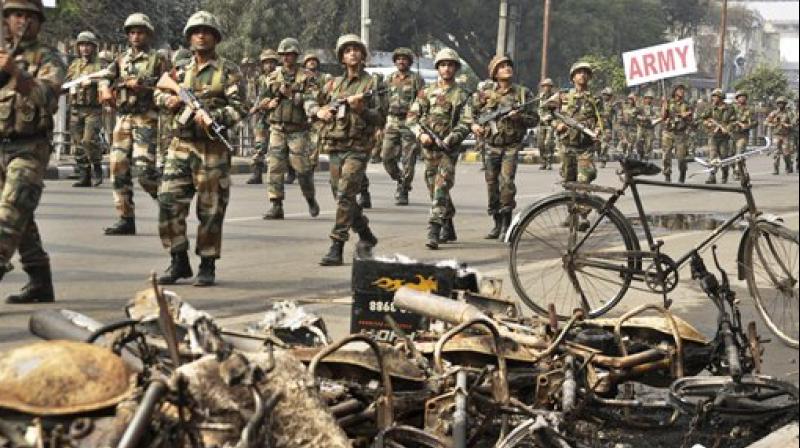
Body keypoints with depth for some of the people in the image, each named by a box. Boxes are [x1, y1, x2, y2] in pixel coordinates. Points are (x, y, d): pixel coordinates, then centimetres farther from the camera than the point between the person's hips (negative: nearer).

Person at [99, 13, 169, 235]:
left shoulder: (158, 60, 5)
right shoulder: (121, 60, 18)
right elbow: (106, 77, 9)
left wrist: (143, 85, -14)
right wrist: (106, 89, -14)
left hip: (147, 119, -5)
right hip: (123, 119, 5)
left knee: (143, 169, -17)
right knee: (118, 167, -2)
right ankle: (126, 219, 3)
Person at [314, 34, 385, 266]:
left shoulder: (372, 84, 0)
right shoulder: (333, 84, 14)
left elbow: (381, 119, -4)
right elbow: (310, 104, 23)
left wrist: (361, 109, -21)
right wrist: (319, 111, 1)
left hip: (357, 148, -6)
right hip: (335, 148, 6)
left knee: (345, 195, -17)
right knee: (342, 197, 11)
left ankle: (337, 247, -19)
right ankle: (366, 237, 30)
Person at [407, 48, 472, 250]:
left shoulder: (461, 95, 2)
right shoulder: (427, 92, 11)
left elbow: (466, 124, -6)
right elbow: (412, 116, 9)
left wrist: (448, 140, -18)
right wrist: (421, 134, -8)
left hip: (449, 149, -4)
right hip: (429, 148, 4)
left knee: (441, 189, -15)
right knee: (435, 189, 12)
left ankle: (434, 231, -21)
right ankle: (448, 229, 27)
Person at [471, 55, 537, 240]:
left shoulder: (523, 93, 1)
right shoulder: (485, 94, 4)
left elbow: (535, 119, 3)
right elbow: (472, 113, 14)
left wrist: (519, 116, -16)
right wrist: (474, 125, -7)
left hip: (512, 146, -3)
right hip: (492, 146, 3)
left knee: (506, 181, -18)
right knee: (492, 184, 5)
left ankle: (507, 224, -10)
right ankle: (497, 224, 17)